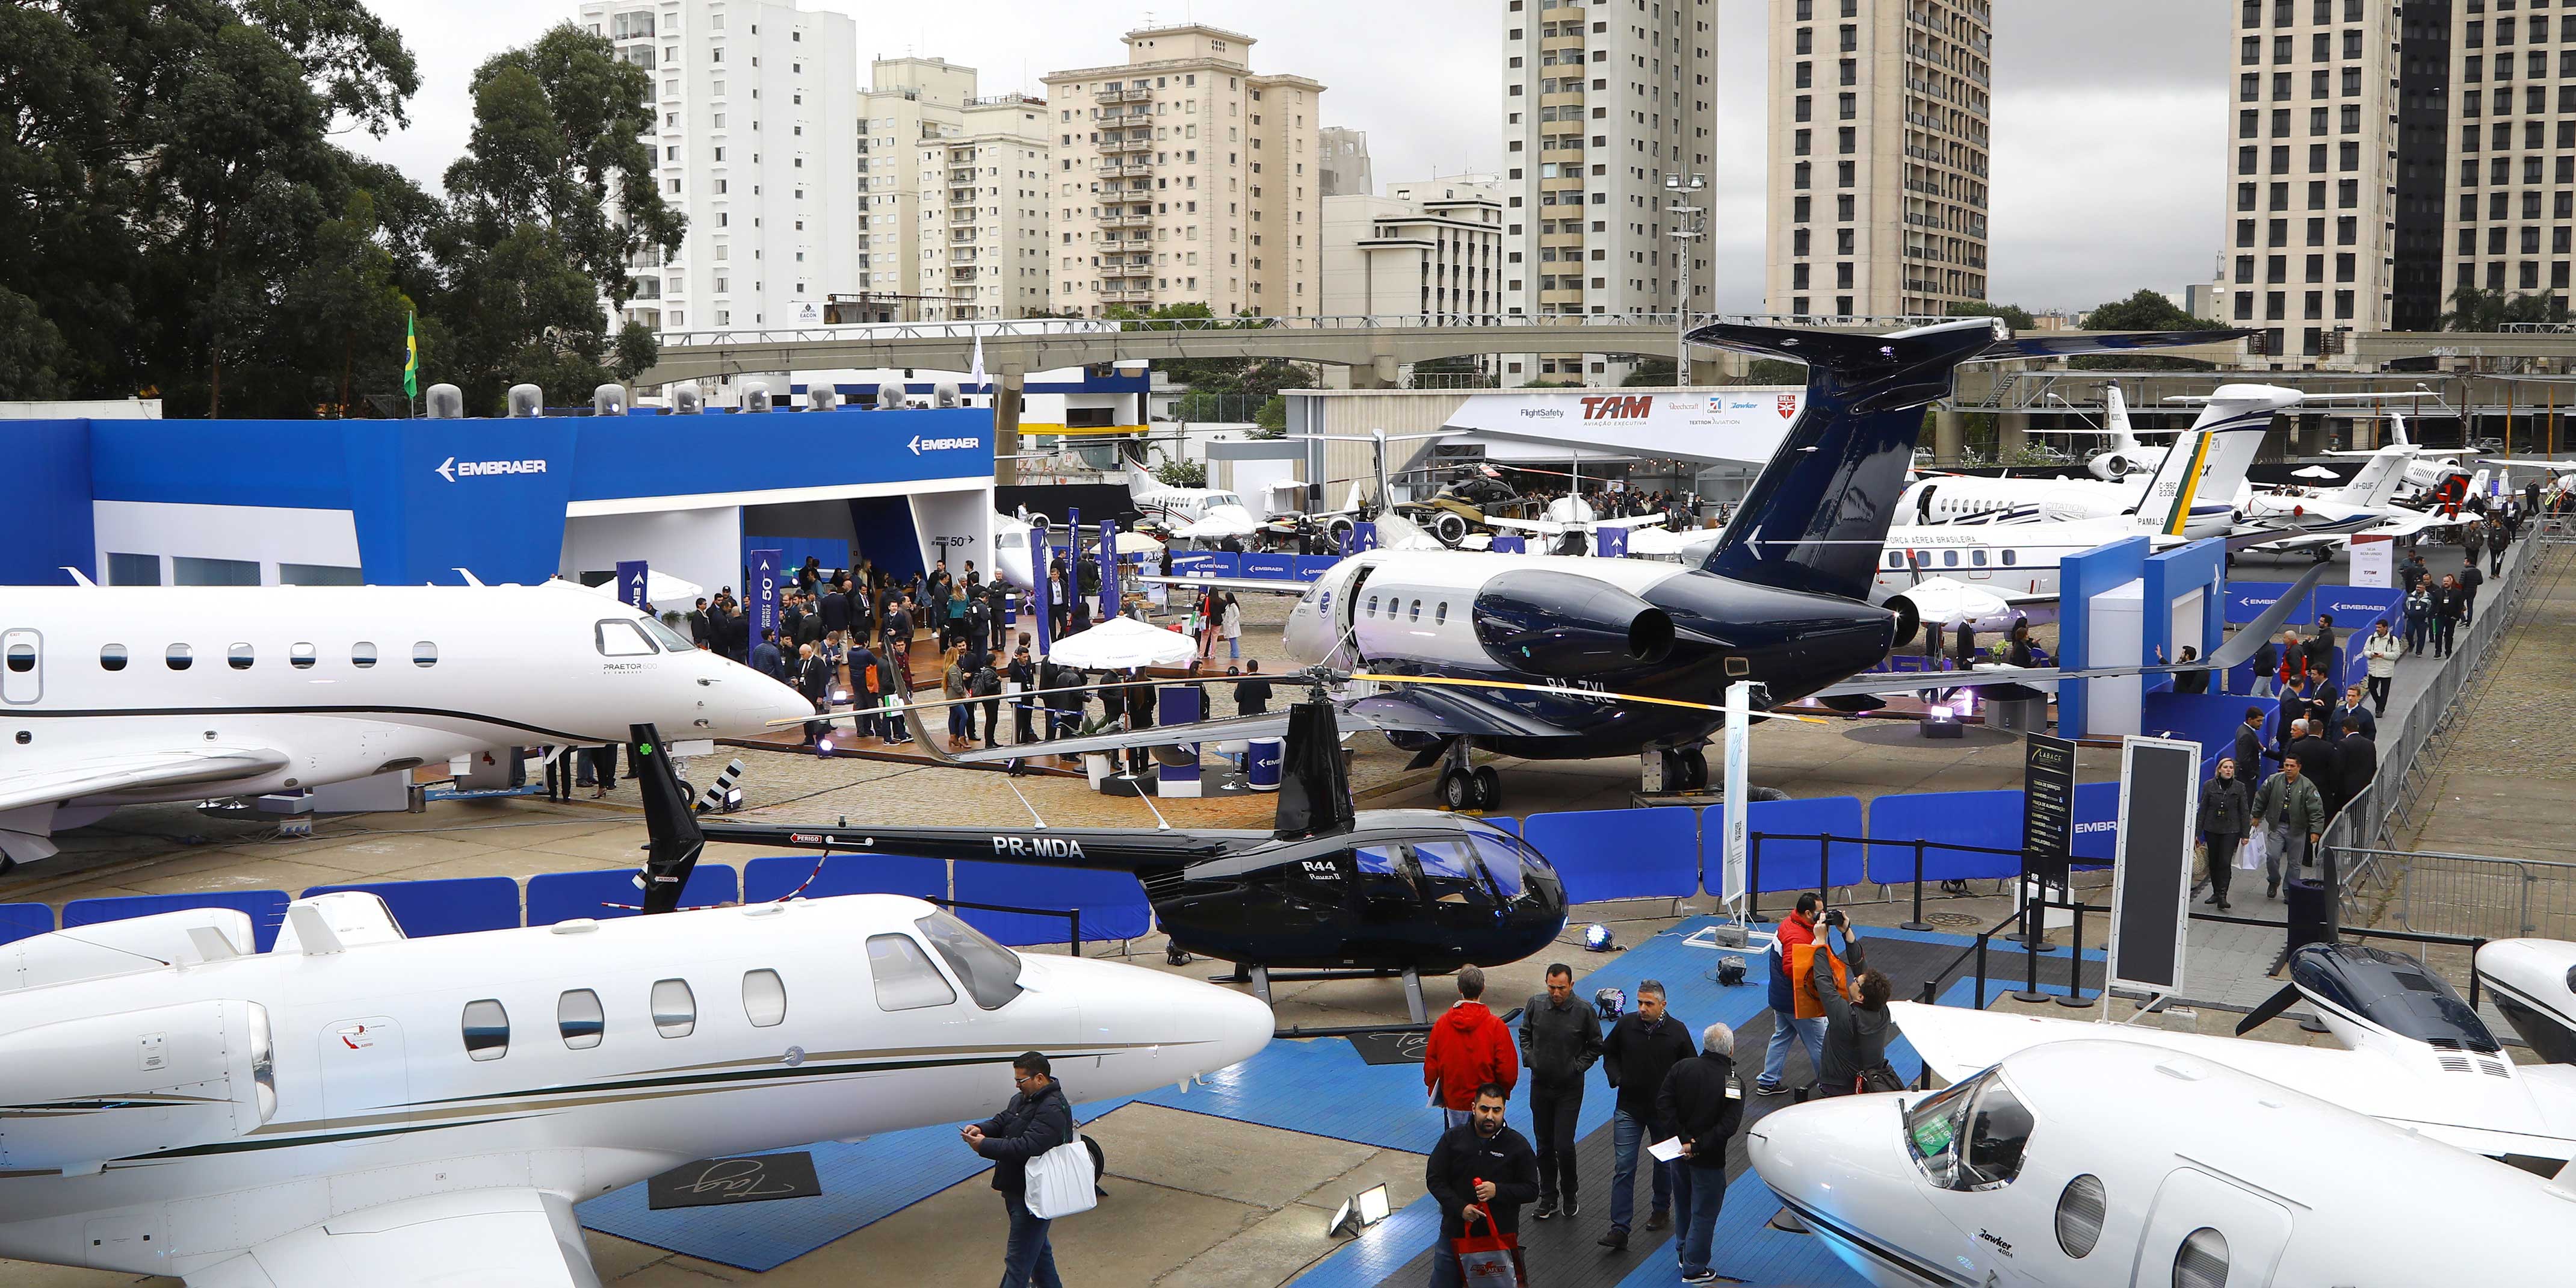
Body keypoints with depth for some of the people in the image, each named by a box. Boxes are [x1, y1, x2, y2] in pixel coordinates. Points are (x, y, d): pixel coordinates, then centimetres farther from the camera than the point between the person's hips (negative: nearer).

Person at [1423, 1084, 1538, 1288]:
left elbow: (1531, 1189, -4)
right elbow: (1434, 1179, -2)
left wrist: (1498, 1191, -21)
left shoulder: (1518, 1145, -6)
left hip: (1501, 1234, -1)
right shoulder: (1452, 1138, -3)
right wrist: (1461, 1208, -15)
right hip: (1456, 1231, 1)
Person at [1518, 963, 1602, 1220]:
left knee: (1564, 1146, -6)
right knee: (1544, 1145, 11)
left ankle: (1569, 1196, 17)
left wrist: (1578, 1066, -9)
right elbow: (1525, 1034, 13)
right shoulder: (1535, 1004, -5)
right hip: (1540, 1085, 3)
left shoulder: (1584, 1011, -12)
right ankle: (1548, 1199, 24)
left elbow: (1595, 1047, 2)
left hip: (1569, 1089, -3)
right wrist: (1529, 1058, -1)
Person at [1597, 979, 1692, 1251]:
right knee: (1623, 1168, -5)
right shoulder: (1626, 1024, -6)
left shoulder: (1677, 1031, -9)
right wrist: (1616, 1077, -5)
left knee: (1664, 1164, 18)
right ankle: (1619, 1229, -5)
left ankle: (1661, 1210, 41)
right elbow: (1609, 1053, 10)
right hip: (1629, 1109, 0)